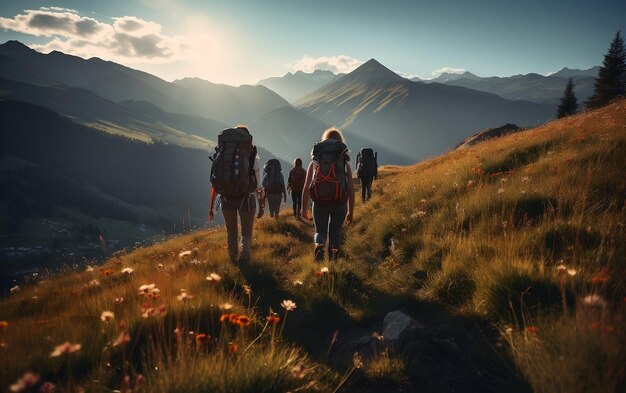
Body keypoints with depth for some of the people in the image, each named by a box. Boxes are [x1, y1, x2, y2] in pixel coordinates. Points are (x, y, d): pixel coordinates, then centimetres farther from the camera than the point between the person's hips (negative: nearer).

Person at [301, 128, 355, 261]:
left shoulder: (314, 162, 12)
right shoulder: (345, 163, 10)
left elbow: (306, 188, 7)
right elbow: (351, 189, 5)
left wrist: (304, 209, 14)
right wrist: (351, 212, 13)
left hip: (320, 202, 0)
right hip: (339, 203, 0)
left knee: (320, 231, 14)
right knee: (335, 232, 17)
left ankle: (319, 246, -18)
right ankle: (333, 260, 5)